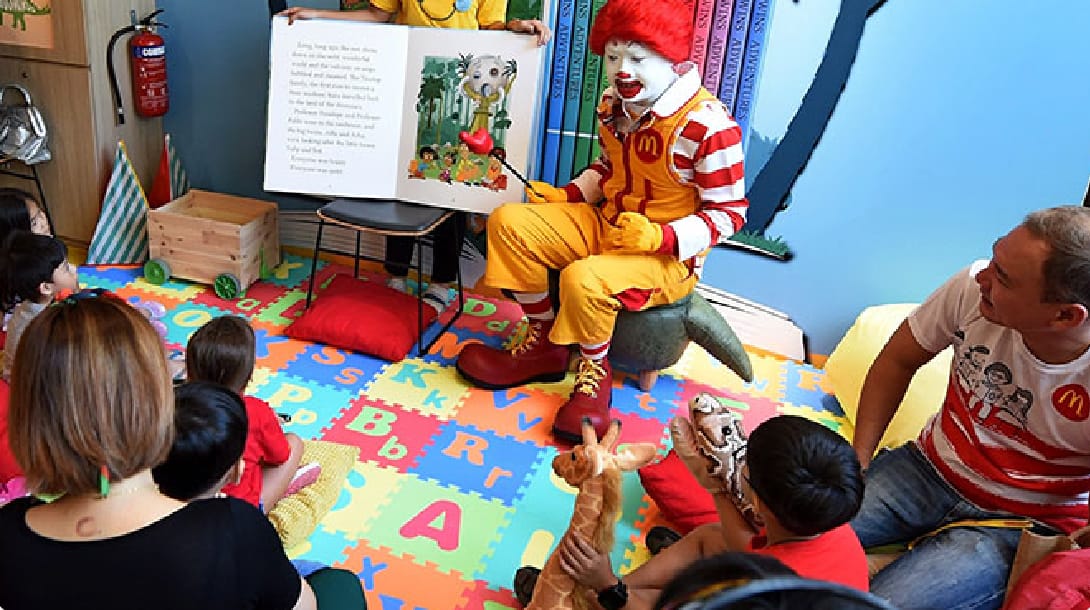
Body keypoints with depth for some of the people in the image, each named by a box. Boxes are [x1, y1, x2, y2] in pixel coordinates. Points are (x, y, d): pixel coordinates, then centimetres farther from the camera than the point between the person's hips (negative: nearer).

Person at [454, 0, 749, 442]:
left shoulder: (707, 124, -21)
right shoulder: (613, 105, 2)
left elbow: (730, 212, -16)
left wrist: (661, 237, -29)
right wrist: (567, 195, 2)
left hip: (668, 256, -7)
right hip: (604, 225, 8)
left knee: (585, 279, -36)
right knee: (508, 223, -8)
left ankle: (595, 374, -4)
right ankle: (544, 343, 5)